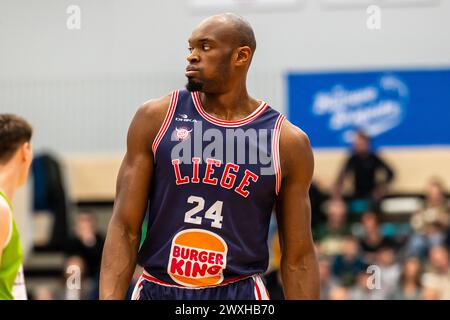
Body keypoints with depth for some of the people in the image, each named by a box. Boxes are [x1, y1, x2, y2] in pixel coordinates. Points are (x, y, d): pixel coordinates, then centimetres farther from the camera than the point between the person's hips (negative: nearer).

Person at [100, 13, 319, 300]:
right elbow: (125, 227, -3)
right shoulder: (156, 118, -1)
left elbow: (298, 257, 2)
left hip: (240, 293, -1)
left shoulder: (287, 142, -2)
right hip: (157, 290, 1)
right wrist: (109, 298, -13)